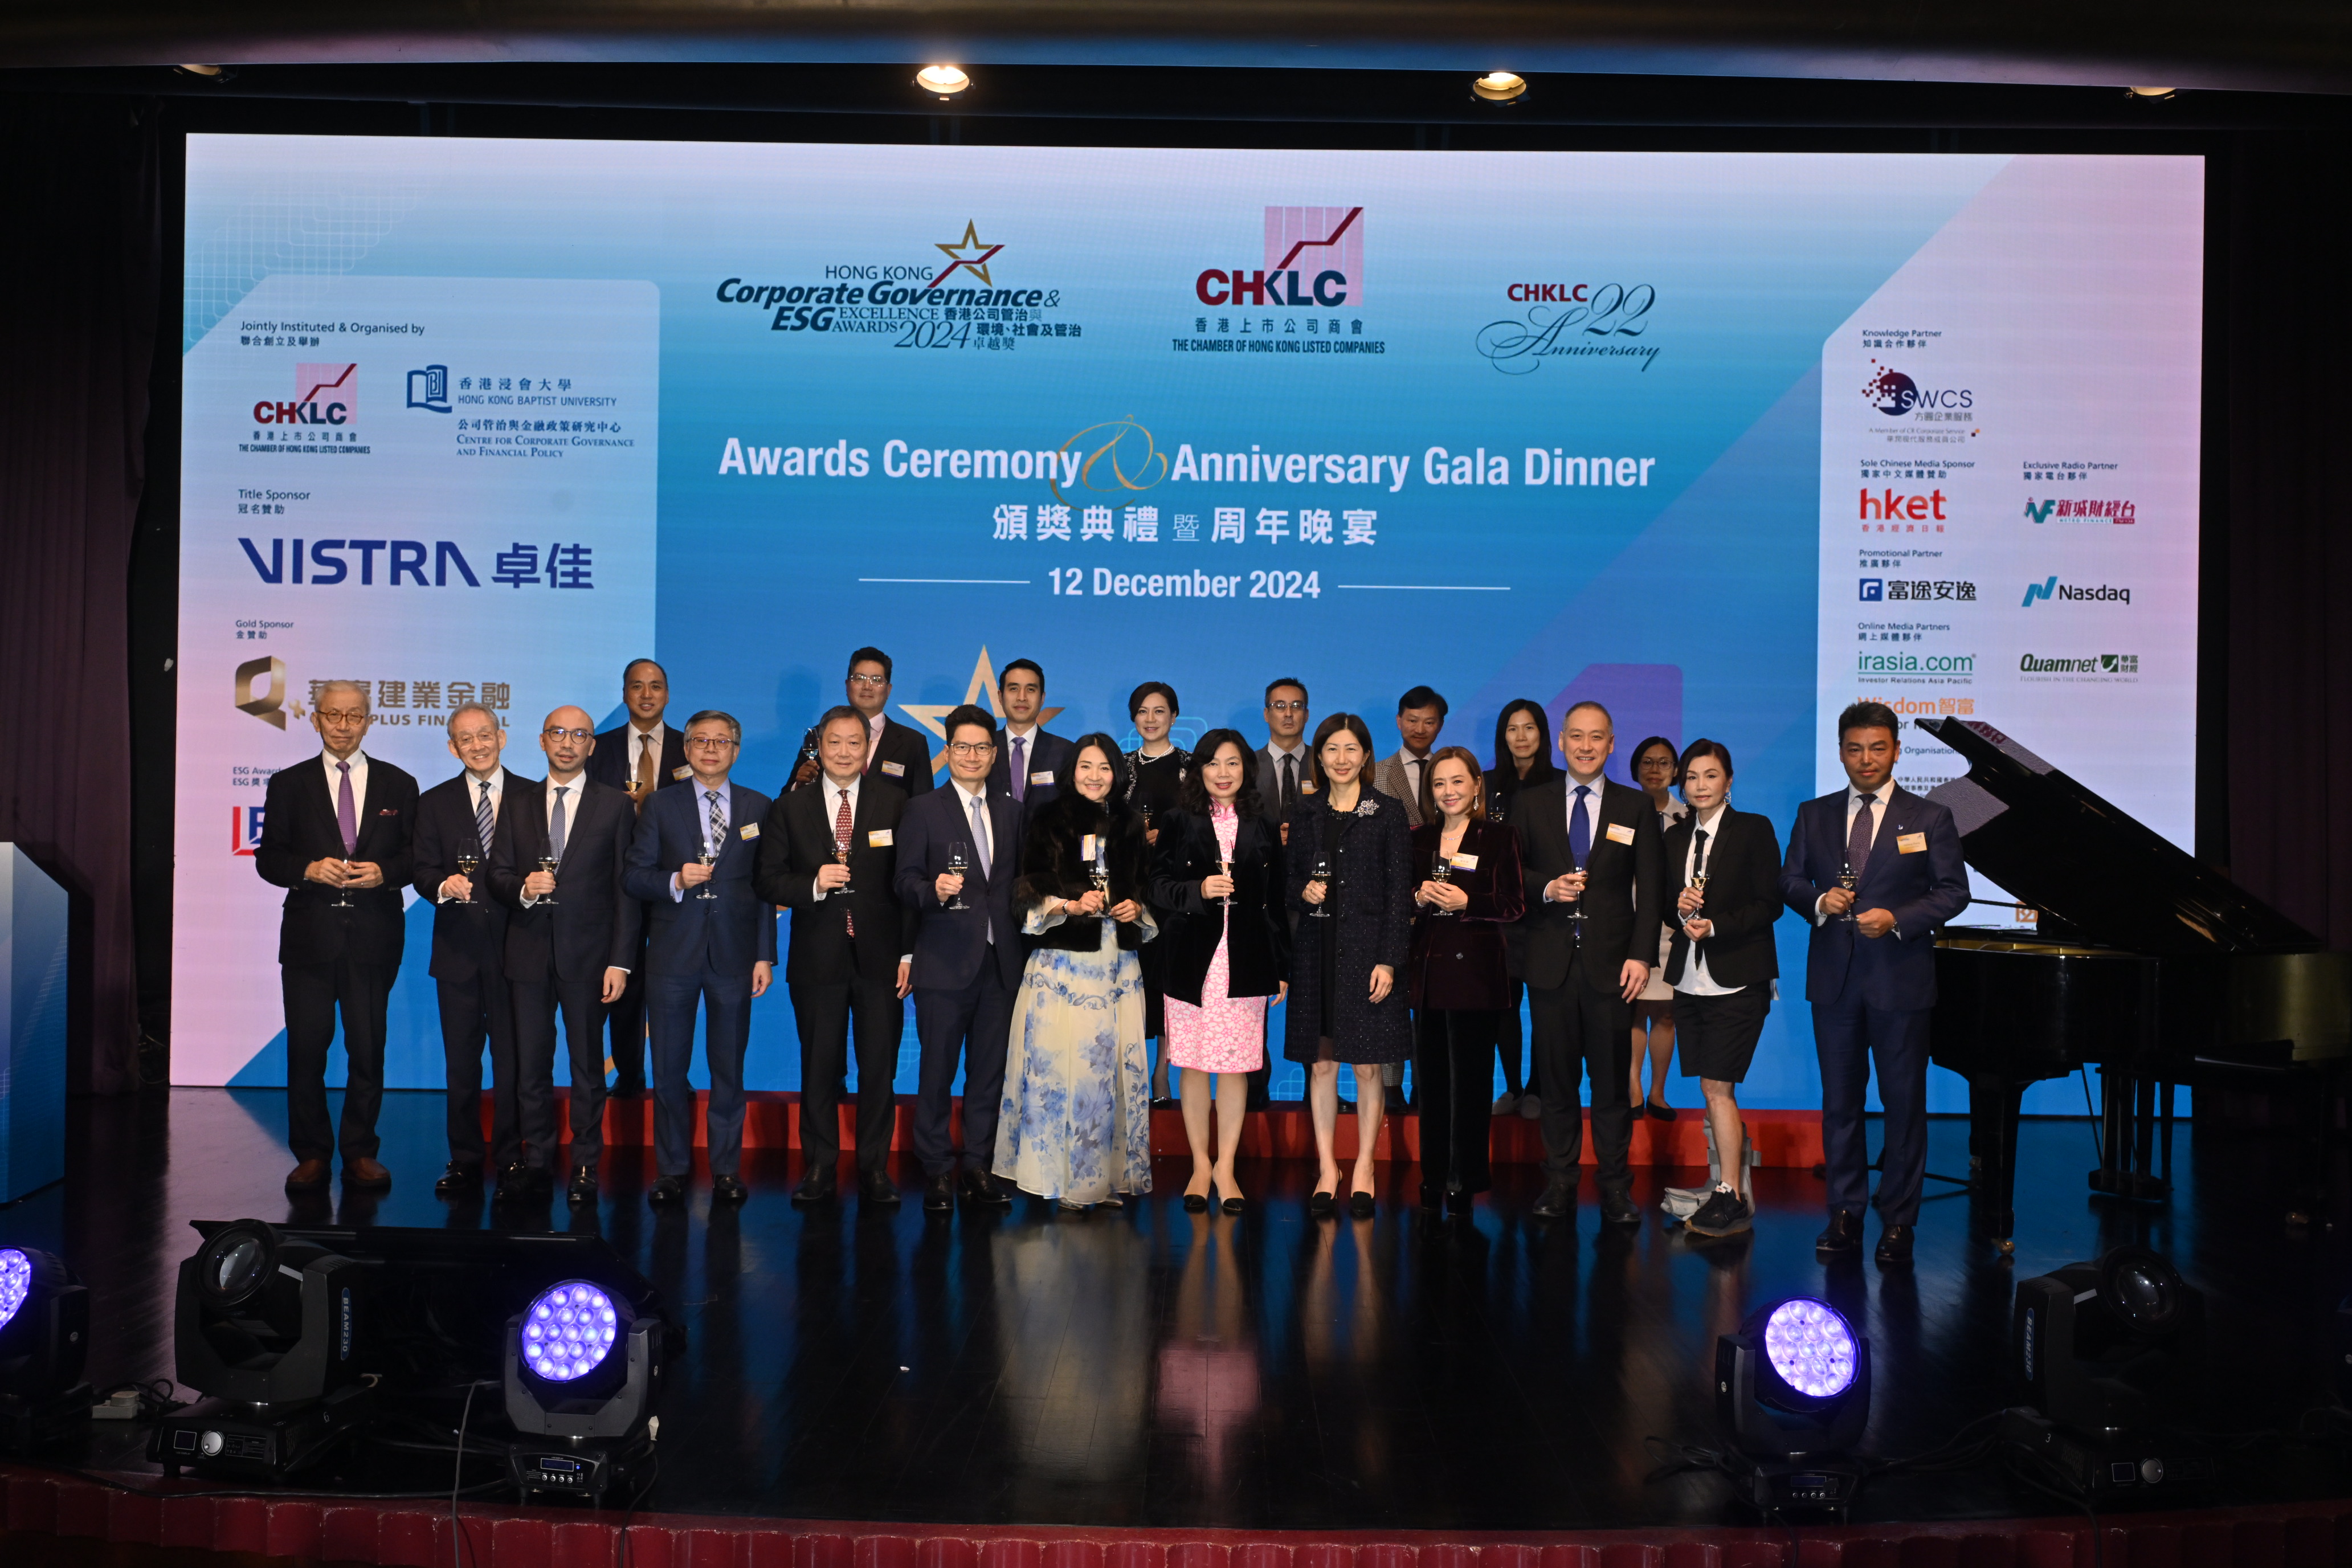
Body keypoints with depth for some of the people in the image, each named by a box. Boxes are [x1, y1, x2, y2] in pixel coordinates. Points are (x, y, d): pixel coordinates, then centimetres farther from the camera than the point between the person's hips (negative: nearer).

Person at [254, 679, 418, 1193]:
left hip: (373, 937, 0)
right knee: (306, 1049, 1)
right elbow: (268, 859, 6)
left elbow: (416, 856, 8)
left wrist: (384, 872, -11)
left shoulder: (398, 785, 10)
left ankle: (361, 1153, 12)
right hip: (309, 936, 0)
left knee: (368, 1049, 2)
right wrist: (310, 869, -13)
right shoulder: (289, 784, 9)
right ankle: (312, 1155, 11)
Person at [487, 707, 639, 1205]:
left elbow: (627, 889, -1)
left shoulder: (616, 806, 3)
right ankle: (535, 1160, 16)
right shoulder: (518, 805, 12)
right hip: (529, 953, 3)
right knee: (530, 1065, 6)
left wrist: (621, 961, -7)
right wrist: (523, 889, -13)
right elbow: (497, 874, 11)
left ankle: (585, 1168, 9)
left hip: (587, 954, -2)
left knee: (587, 1066, 2)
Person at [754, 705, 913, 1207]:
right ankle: (819, 1167, 18)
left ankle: (875, 1167, 15)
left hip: (880, 956, 0)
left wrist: (909, 953, -4)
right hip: (817, 958, 1)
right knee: (820, 1066, 7)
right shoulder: (791, 807, 5)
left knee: (880, 1067, 4)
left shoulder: (894, 803, 3)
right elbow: (766, 879, 3)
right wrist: (814, 884, -16)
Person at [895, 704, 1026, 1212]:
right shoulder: (922, 810, 3)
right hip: (944, 962, -4)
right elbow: (904, 882, -3)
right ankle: (937, 1173, 9)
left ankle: (979, 1169, 15)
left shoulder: (1011, 812, 15)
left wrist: (1021, 939, 5)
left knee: (990, 1071, 6)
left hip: (1000, 962, 4)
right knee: (937, 1071, 0)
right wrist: (934, 890, -22)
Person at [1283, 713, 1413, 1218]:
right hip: (1316, 951, 3)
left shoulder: (1388, 812, 1)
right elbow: (1288, 878, 16)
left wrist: (1389, 960, -10)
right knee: (1321, 1064, 5)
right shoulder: (1304, 814, 10)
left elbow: (1399, 891, -3)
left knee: (1367, 1065, 1)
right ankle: (1326, 1169, 14)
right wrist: (1302, 892, -9)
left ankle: (1364, 1171, 12)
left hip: (1367, 951, -3)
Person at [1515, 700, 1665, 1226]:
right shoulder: (1531, 803, 9)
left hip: (1610, 962, -1)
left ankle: (1615, 1188, 8)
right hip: (1551, 960, 1)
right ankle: (1560, 1182, 14)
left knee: (1612, 1078, 0)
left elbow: (1651, 889, 4)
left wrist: (1641, 955, -5)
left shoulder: (1636, 807, 7)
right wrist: (1546, 888, -10)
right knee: (1556, 1077, 5)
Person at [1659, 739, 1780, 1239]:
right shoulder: (1675, 837, 13)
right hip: (1691, 978, 6)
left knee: (1718, 1088, -10)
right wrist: (1678, 907, -7)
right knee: (1713, 1089, 7)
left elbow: (1769, 904, -6)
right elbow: (1663, 902, 16)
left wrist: (1715, 925, -18)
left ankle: (1731, 1197, -4)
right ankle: (1731, 1191, 14)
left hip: (1736, 977, -5)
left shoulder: (1754, 830, -2)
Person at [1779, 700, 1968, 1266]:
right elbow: (1790, 880, 10)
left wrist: (1898, 919, -16)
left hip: (1900, 978, -3)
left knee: (1905, 1102, 2)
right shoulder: (1814, 816, 10)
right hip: (1833, 978, 3)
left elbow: (1953, 892, -2)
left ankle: (1898, 1223, 12)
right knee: (1839, 1101, 8)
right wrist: (1819, 901, -12)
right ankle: (1845, 1215, 17)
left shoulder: (1929, 819, 1)